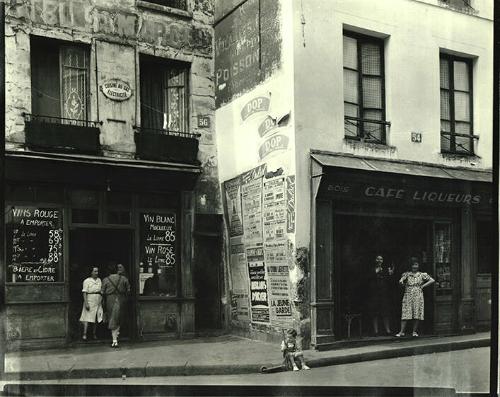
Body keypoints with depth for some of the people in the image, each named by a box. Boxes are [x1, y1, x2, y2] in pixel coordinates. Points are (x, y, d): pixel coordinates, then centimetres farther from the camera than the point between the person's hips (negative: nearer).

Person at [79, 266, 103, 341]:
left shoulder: (99, 280, 11)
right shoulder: (87, 281, -7)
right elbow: (84, 293, -11)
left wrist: (102, 300, 14)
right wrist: (86, 303, -18)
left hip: (98, 302, 6)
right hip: (89, 301, -5)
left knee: (96, 318, 7)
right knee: (87, 318, -11)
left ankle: (94, 334, 16)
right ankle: (84, 334, -11)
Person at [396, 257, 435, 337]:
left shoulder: (422, 275, 8)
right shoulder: (407, 274, 8)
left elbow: (432, 280, 3)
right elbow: (401, 281, -3)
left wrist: (423, 286, -1)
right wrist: (401, 282, -21)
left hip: (418, 296, 0)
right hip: (408, 296, 0)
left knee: (417, 314, -3)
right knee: (405, 313, -6)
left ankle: (414, 331, 6)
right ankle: (402, 331, -5)